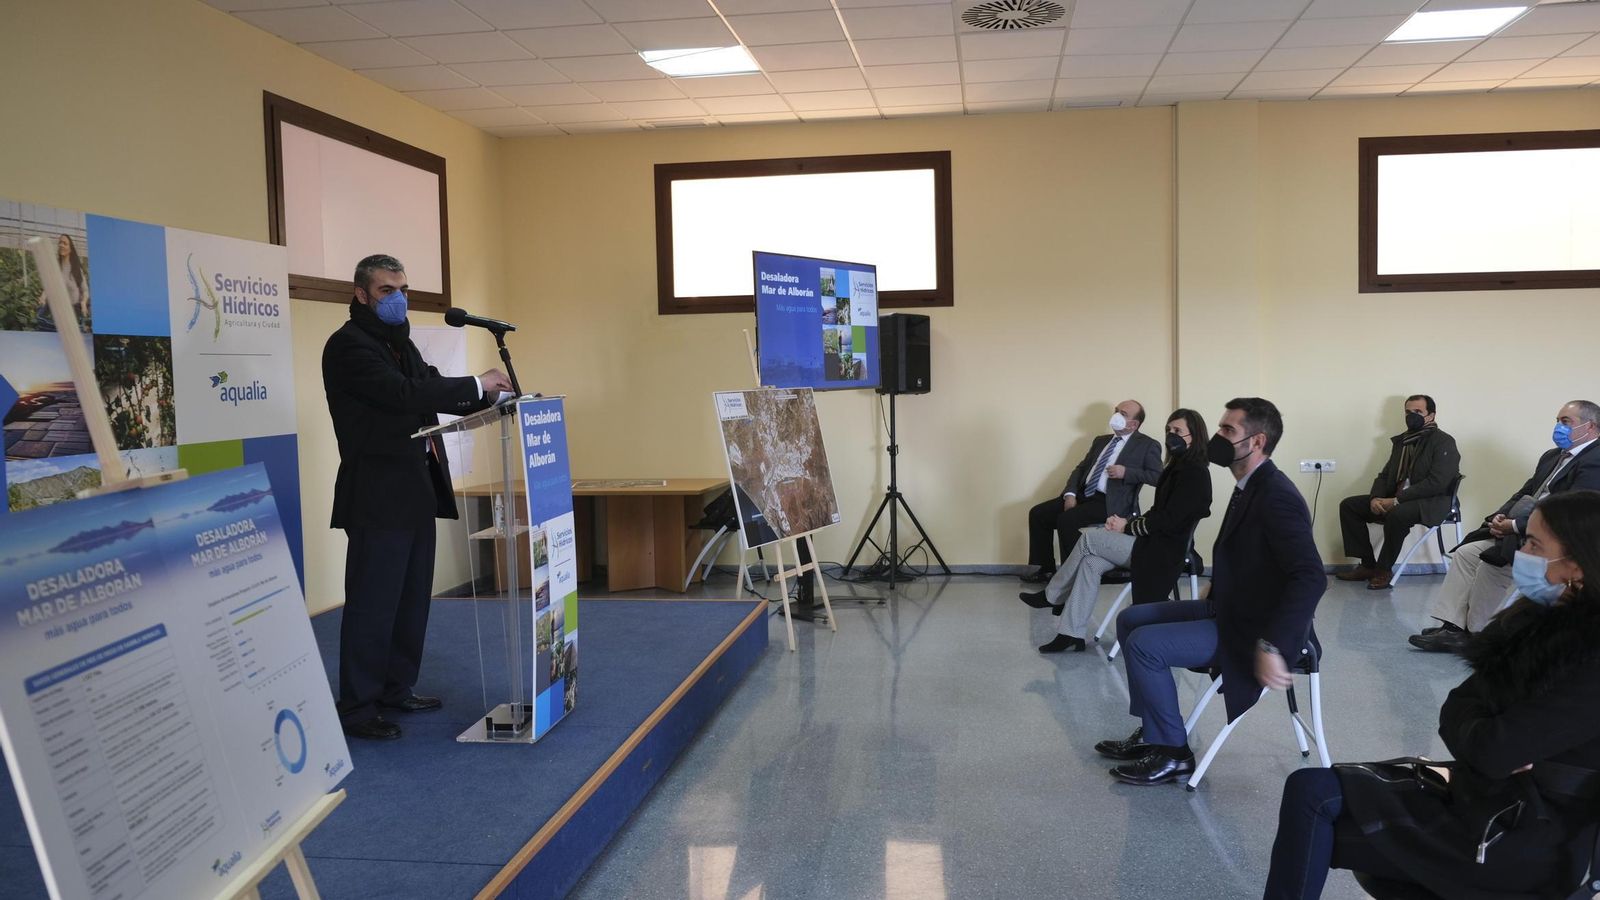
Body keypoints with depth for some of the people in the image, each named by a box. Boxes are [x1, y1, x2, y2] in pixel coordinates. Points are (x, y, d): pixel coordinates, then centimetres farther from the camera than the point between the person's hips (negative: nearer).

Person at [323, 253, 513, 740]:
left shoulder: (399, 342, 18)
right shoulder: (348, 345, -11)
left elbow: (429, 391, 18)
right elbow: (402, 394, -23)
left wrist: (488, 399, 3)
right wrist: (475, 384, -19)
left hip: (417, 491, 9)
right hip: (378, 495, -9)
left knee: (412, 599, 15)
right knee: (373, 604, -4)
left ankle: (397, 689, 26)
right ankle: (357, 708, 5)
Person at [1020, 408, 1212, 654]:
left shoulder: (1195, 474, -15)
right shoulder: (1178, 467, 14)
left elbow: (1168, 520, -20)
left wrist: (1128, 527, -11)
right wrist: (1128, 522, -1)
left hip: (1162, 551, -8)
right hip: (1153, 542, 8)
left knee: (1089, 537, -11)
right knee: (1091, 562, -9)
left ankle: (1052, 595, 6)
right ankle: (1073, 633, -10)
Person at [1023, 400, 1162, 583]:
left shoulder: (1148, 445, 3)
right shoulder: (1101, 440, 22)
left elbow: (1157, 476, -7)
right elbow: (1081, 468, 16)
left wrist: (1126, 472, -18)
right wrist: (1070, 494, -1)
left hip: (1110, 503, -7)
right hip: (1084, 495, 7)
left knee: (1067, 519, -30)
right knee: (1038, 513, -7)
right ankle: (1045, 569, 3)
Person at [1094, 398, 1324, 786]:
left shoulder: (1277, 496, -23)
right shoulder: (1250, 488, 7)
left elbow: (1311, 578, -32)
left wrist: (1271, 647, -35)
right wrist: (1216, 590, 10)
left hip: (1252, 629, -10)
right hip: (1232, 609, 10)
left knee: (1144, 644, -19)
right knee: (1131, 619, 11)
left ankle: (1173, 752, -3)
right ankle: (1152, 731, 17)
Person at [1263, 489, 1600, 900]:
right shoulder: (1540, 617, 6)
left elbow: (1492, 750, -23)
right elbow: (1456, 708, 6)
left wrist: (1483, 735, -1)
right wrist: (1484, 734, -14)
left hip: (1526, 837, -8)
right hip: (1480, 791, 8)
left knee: (1313, 795, -14)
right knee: (1312, 790, -6)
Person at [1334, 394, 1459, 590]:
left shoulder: (1443, 442, -8)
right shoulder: (1401, 440, 15)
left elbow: (1436, 483, -19)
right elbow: (1385, 475, 16)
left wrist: (1396, 500, -23)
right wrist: (1375, 498, -7)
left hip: (1431, 503, -8)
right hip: (1395, 500, 8)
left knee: (1397, 514, -38)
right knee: (1348, 505, -3)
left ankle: (1384, 569, -17)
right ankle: (1368, 565, -2)